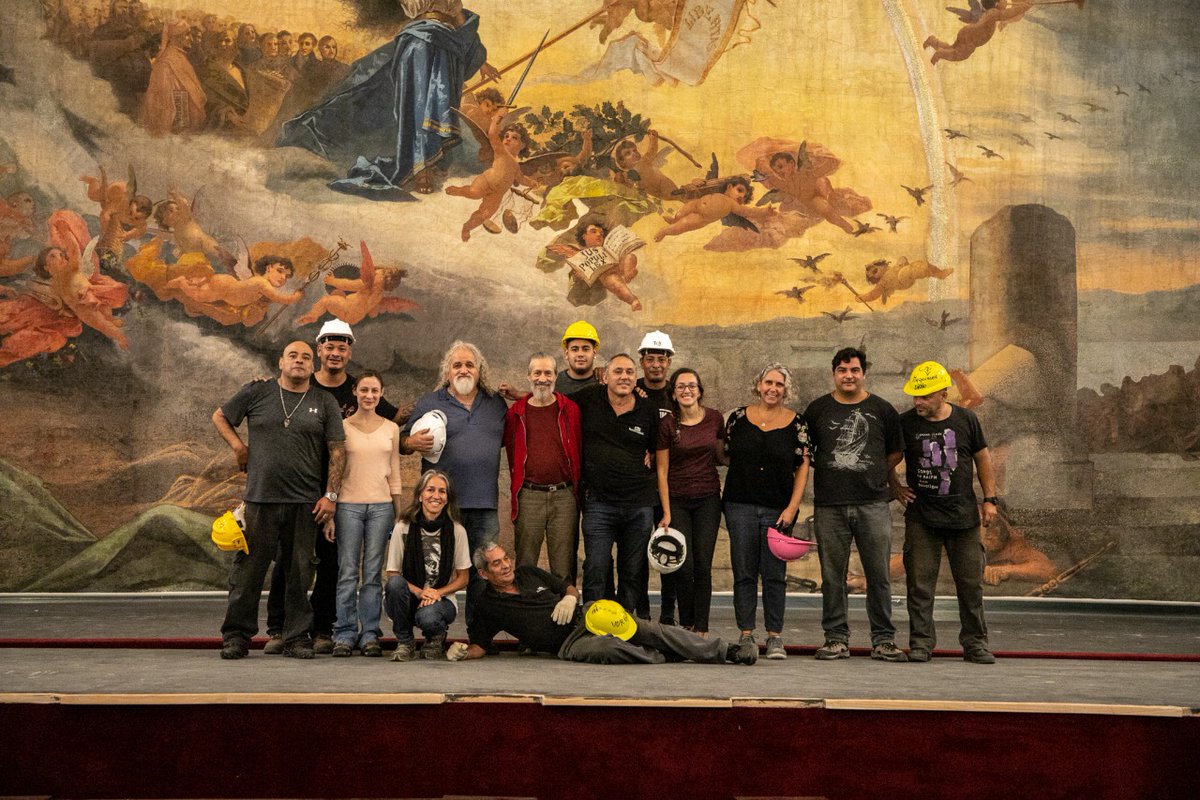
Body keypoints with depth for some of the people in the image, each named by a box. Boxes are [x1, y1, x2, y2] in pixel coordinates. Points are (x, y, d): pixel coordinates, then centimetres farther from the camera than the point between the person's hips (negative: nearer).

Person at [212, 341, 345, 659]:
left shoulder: (324, 403, 8)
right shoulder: (257, 392, 7)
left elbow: (337, 451, 6)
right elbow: (219, 417, 18)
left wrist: (331, 495, -2)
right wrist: (239, 447, 4)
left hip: (305, 502, 1)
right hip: (260, 498, -1)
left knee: (300, 571, 5)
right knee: (249, 568, 2)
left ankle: (297, 637, 14)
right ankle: (236, 635, 13)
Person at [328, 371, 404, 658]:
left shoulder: (391, 429, 9)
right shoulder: (342, 427, 2)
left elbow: (394, 474, 12)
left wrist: (398, 514, 9)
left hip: (381, 505, 2)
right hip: (349, 505, -2)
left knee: (373, 573, 3)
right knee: (348, 572, -1)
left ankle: (369, 634, 10)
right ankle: (345, 635, 7)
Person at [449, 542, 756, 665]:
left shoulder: (529, 573, 16)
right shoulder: (487, 605, 4)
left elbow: (570, 587, 23)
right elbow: (479, 645, 8)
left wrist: (569, 598, 0)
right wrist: (461, 651, -14)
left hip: (586, 620, 5)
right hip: (569, 644, -5)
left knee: (652, 629, -14)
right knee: (610, 648, -40)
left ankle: (722, 651, -14)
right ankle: (661, 659, -18)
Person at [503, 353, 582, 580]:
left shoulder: (570, 410, 6)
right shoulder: (515, 413, 6)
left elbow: (579, 451, 8)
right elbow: (510, 451, 12)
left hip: (564, 495, 0)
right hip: (528, 496, 0)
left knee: (564, 567, 5)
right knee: (525, 566, 6)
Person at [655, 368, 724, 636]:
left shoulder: (714, 418, 2)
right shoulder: (667, 424, -5)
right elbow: (661, 470, -4)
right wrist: (666, 512, -8)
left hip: (708, 499, 2)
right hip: (677, 500, -2)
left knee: (703, 565, -2)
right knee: (684, 566, -5)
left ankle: (701, 629, 6)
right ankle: (686, 626, 11)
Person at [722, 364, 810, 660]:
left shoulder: (796, 423, 3)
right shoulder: (738, 417, 6)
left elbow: (803, 467, 3)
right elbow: (724, 455, 15)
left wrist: (792, 507, -5)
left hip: (778, 508, -1)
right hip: (740, 505, 1)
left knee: (775, 574, 1)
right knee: (744, 573, 3)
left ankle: (775, 637, 10)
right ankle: (746, 636, 11)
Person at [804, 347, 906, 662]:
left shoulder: (882, 409, 8)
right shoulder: (817, 409, 9)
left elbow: (896, 452, 16)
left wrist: (874, 474, 8)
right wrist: (831, 471, 8)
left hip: (873, 505, 0)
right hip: (829, 506, 1)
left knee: (878, 575, 2)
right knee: (832, 576, 4)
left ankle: (883, 639, 12)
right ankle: (836, 638, 14)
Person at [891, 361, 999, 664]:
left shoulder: (966, 420, 0)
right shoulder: (904, 423, -3)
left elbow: (982, 458, 10)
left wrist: (990, 498, 6)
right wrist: (896, 488, 4)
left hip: (963, 515, 1)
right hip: (921, 517, -1)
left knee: (971, 582, 6)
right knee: (920, 583, -1)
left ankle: (975, 642, 17)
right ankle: (921, 642, 8)